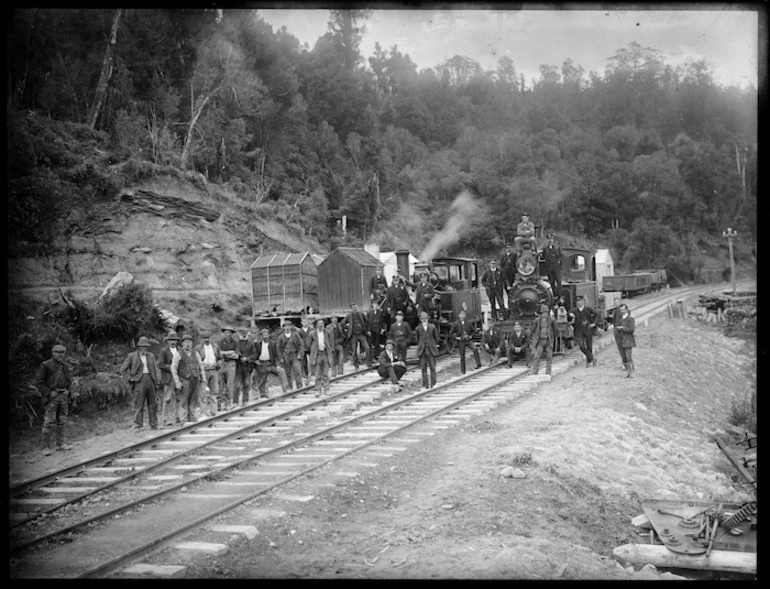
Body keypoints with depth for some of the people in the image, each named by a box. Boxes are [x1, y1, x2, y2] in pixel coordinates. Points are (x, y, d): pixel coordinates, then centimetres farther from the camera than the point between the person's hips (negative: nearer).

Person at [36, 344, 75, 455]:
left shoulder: (64, 366, 12)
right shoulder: (45, 365, -6)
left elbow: (69, 380, 23)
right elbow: (38, 383, -7)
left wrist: (68, 390, 5)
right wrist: (49, 393, -15)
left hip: (63, 396, 6)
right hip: (51, 396, -6)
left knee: (62, 421, 10)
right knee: (49, 422, -9)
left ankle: (60, 443, 19)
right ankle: (46, 447, -5)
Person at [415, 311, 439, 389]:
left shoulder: (432, 327, -2)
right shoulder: (418, 329, 0)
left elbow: (436, 337, 10)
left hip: (431, 350, -1)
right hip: (422, 350, 1)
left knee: (432, 367, 1)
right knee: (423, 368, 1)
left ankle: (433, 384, 10)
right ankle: (425, 385, 8)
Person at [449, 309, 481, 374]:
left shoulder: (468, 323, 5)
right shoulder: (455, 324, -4)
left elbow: (472, 331, 20)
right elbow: (450, 334, -2)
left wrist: (470, 336, 1)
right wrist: (457, 337, -12)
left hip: (468, 340, 2)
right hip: (461, 342, -2)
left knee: (475, 349, -25)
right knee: (462, 357, 3)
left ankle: (478, 364, -21)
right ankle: (462, 371, 16)